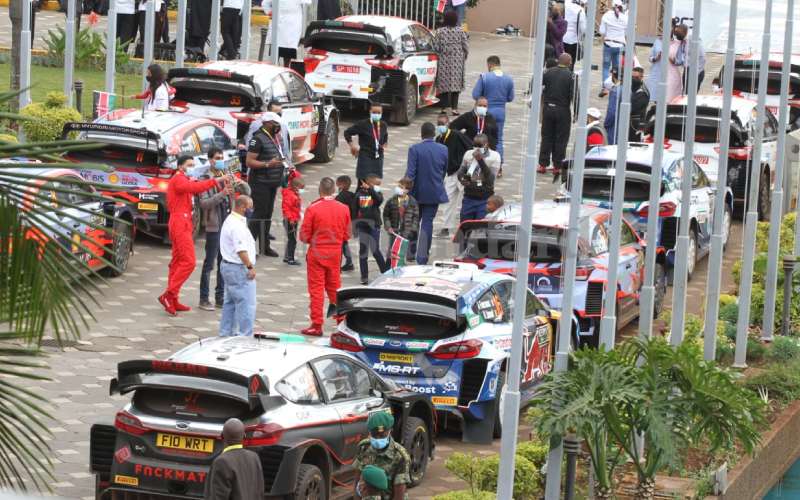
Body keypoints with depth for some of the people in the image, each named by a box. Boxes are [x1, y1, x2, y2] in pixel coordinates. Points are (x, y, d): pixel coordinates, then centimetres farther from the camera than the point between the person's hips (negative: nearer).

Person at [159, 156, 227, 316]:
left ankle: (173, 300, 13)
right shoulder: (178, 179, -10)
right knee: (188, 261, -15)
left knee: (177, 261, 11)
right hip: (180, 223, -11)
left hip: (182, 223, 11)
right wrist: (215, 181, -33)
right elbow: (195, 188, -28)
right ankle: (169, 295, -15)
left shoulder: (183, 180, 25)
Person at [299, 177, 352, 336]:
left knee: (316, 290, 3)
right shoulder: (344, 209, -3)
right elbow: (347, 235, 4)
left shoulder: (313, 208, -15)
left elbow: (304, 236, -10)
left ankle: (316, 326, 5)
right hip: (335, 254, 3)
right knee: (334, 287, 17)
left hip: (316, 254, -3)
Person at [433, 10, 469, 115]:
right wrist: (464, 58, 14)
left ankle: (446, 106, -1)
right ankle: (454, 107, 3)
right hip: (457, 62, 1)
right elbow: (466, 47, -1)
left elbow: (436, 47, -7)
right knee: (456, 83, 6)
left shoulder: (439, 32, -6)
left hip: (444, 61, -1)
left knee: (444, 83, 5)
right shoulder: (460, 31, -3)